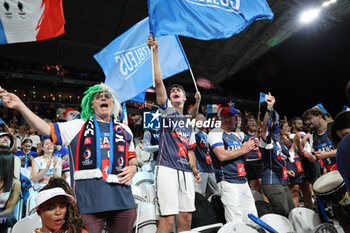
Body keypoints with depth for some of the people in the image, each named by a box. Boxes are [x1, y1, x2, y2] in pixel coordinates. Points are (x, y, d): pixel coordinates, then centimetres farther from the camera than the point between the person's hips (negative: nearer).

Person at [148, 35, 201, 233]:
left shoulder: (189, 123, 24)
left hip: (186, 172, 6)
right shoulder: (166, 109, 10)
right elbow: (159, 82, -4)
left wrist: (195, 169, 8)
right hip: (167, 168, -5)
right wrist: (155, 51, -9)